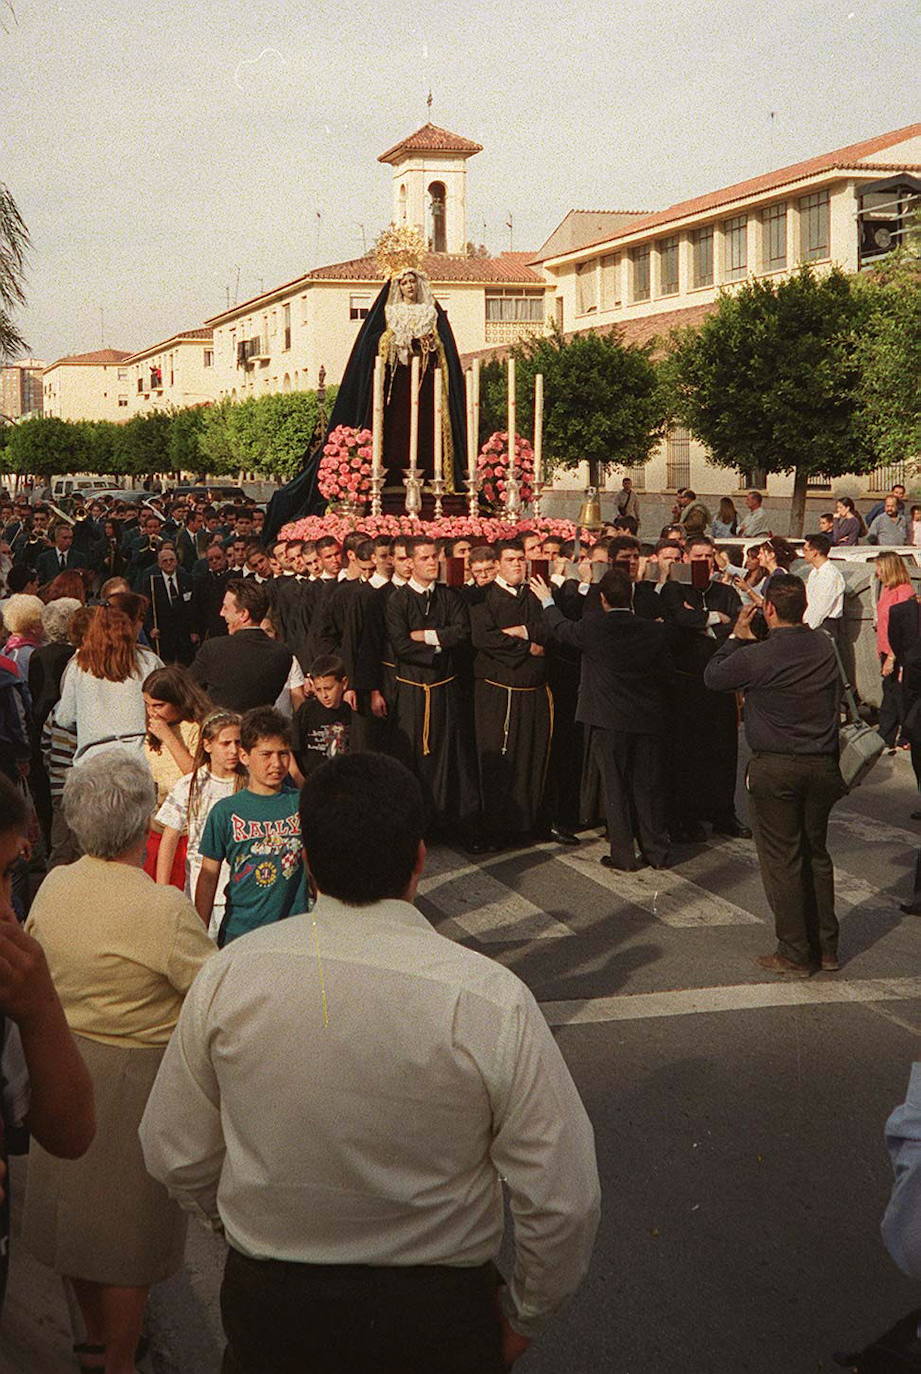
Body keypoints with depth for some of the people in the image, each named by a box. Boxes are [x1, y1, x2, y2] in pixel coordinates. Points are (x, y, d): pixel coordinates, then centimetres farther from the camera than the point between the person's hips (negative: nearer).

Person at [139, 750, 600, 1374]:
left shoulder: (231, 974, -15)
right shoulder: (492, 1002, -23)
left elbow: (176, 1155, -3)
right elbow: (564, 1202, -18)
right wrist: (525, 1315, 1)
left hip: (263, 1301, 2)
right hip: (434, 1316, -2)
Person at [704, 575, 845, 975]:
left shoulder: (757, 657, -16)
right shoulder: (825, 647, -1)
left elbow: (712, 676, 0)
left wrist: (737, 636, 9)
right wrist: (749, 641, 18)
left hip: (774, 769, -5)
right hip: (822, 766, 5)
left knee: (782, 859, 3)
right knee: (817, 854, 16)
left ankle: (795, 955, 8)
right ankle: (825, 948, 22)